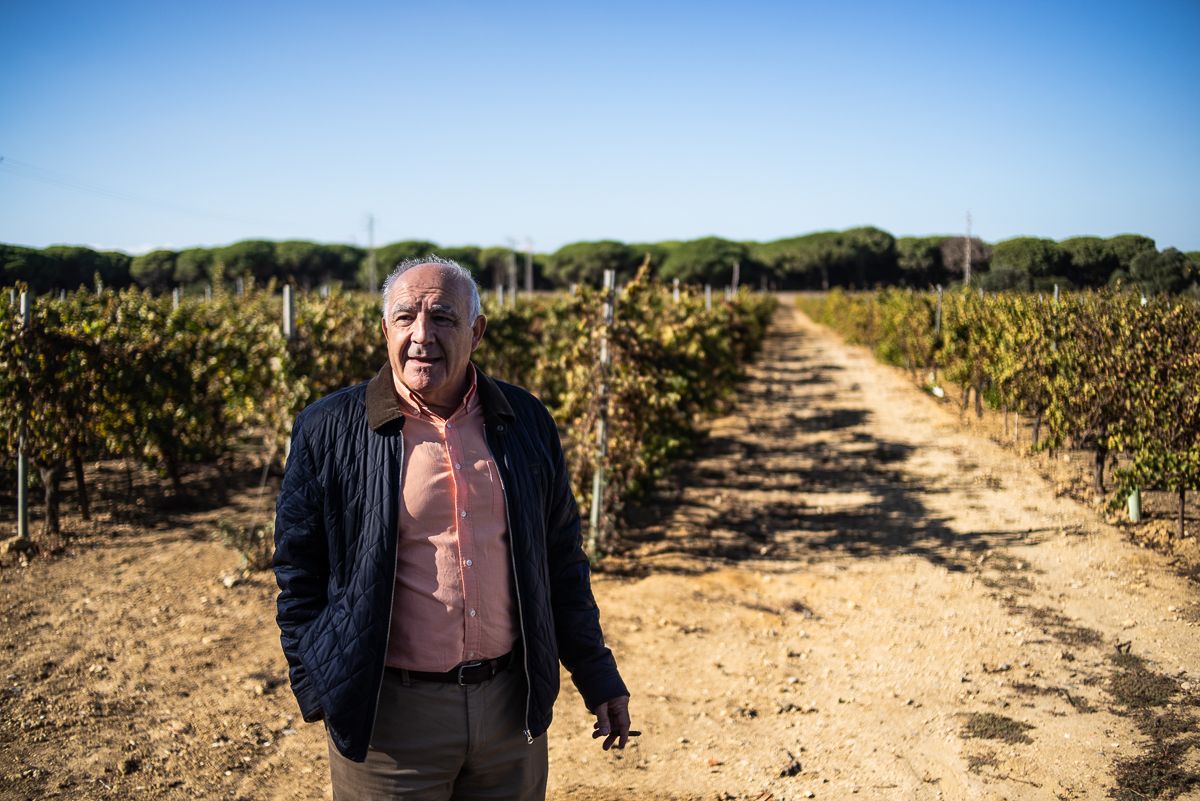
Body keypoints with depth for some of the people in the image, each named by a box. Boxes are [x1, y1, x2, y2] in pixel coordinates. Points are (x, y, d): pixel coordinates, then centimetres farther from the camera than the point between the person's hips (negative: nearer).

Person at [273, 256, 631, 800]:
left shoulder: (526, 422, 3)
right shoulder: (329, 431, -5)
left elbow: (561, 560, 9)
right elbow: (298, 573, 2)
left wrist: (597, 677, 11)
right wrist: (321, 693, -1)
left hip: (512, 705, 3)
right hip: (389, 712, -2)